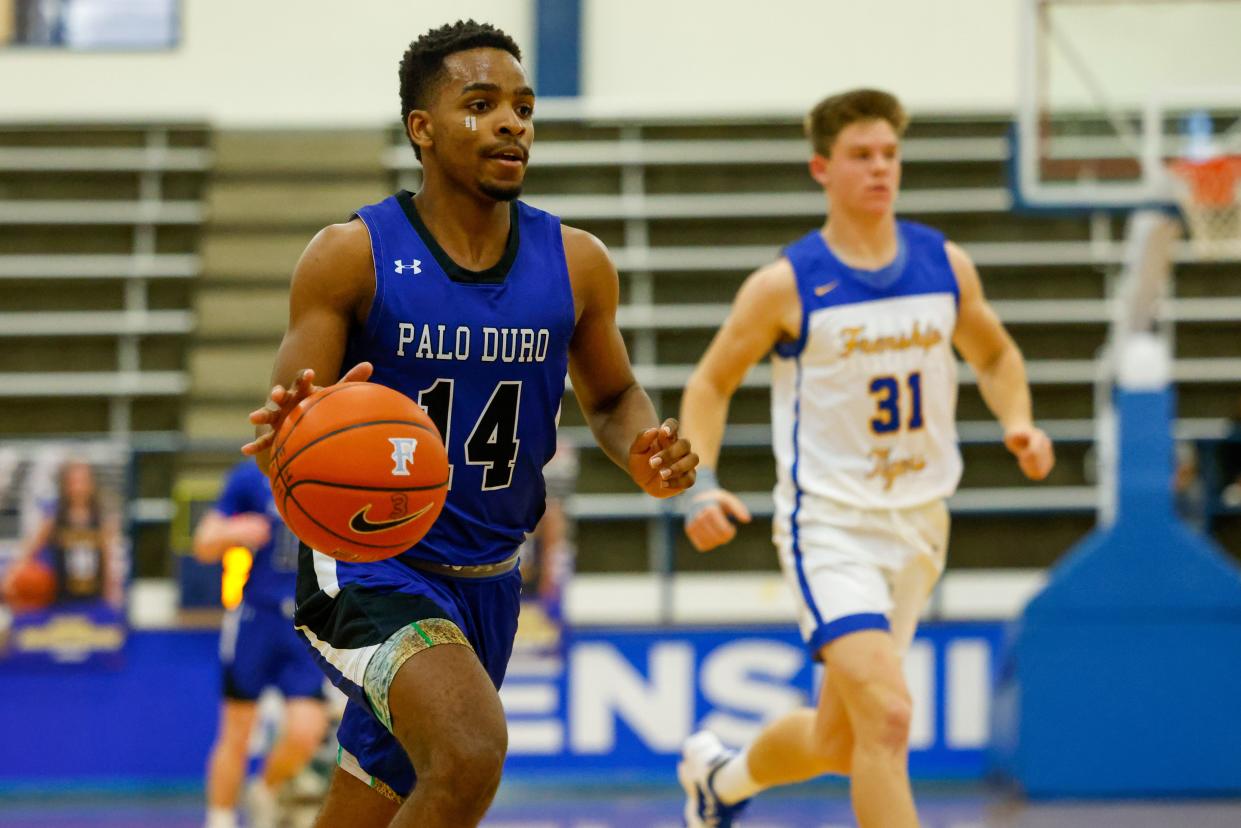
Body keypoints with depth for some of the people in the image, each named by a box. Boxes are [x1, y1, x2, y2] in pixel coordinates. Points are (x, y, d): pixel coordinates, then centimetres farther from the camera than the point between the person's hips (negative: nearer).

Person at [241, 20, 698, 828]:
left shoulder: (577, 263, 0)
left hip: (487, 580, 6)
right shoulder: (352, 256, -11)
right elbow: (285, 431, -11)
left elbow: (613, 397, 16)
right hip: (367, 562, -5)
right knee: (472, 753, -31)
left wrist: (646, 450, -9)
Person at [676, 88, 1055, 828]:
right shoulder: (786, 285, -9)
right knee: (887, 716, -24)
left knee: (837, 741, 16)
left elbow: (996, 355, 20)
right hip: (828, 524, -5)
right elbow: (710, 385, 3)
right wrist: (702, 486, -13)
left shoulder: (946, 266, 3)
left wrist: (1019, 422, 0)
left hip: (919, 524, 5)